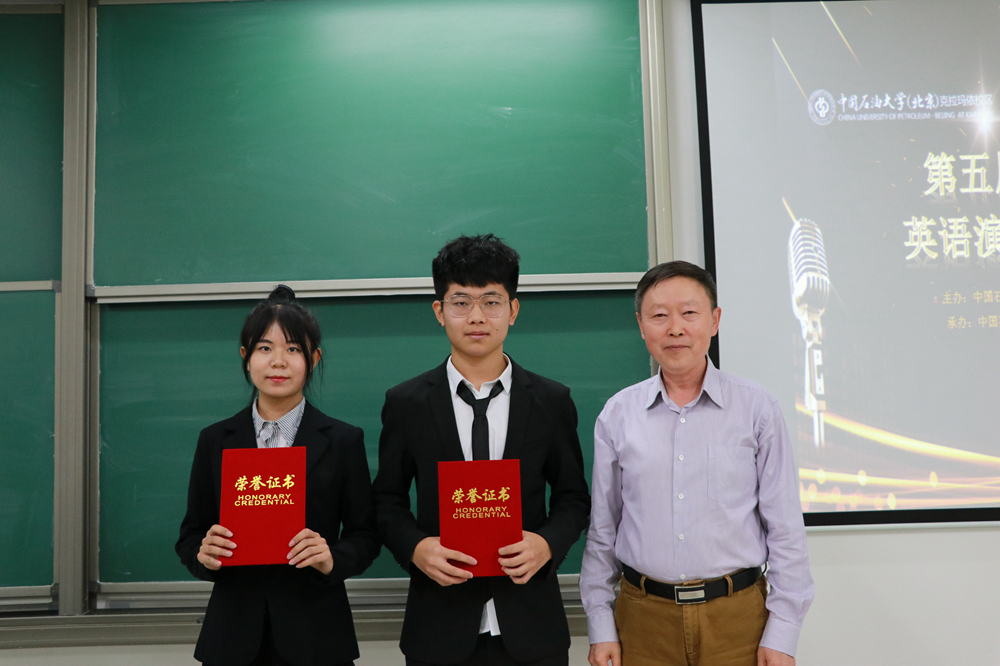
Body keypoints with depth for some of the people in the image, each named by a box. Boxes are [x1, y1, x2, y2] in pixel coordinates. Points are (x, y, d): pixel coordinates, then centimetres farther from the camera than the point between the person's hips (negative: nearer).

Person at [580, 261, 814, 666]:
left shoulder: (756, 409, -3)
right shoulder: (617, 415, 1)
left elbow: (786, 530, -1)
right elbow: (602, 530, 6)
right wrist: (600, 626, 4)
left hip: (737, 617, -1)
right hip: (643, 617, 1)